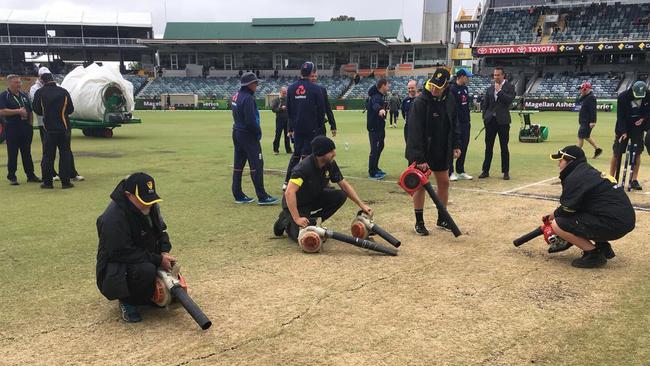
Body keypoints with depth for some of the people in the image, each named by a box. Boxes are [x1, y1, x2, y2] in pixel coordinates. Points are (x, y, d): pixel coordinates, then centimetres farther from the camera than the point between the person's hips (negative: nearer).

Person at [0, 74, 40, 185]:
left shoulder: (24, 95, 14)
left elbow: (30, 111, 19)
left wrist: (30, 124, 8)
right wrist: (18, 111, -16)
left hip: (26, 127, 5)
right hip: (12, 127, -5)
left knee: (27, 152, 10)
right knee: (12, 154, 0)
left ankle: (30, 175, 15)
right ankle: (12, 177, 6)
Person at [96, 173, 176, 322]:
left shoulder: (151, 206, -2)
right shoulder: (113, 217, -28)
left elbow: (161, 230, 12)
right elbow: (122, 253, -29)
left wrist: (164, 252, -9)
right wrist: (158, 260, -27)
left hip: (147, 259, 8)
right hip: (116, 269, -8)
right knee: (146, 270, -37)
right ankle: (127, 302, -9)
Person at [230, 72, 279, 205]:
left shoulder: (236, 96, 11)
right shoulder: (247, 98, -18)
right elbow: (251, 120, -23)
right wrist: (258, 132, -7)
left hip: (237, 133, 10)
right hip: (248, 134, -10)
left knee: (238, 164, 11)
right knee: (257, 165, -7)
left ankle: (238, 195, 17)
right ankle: (262, 197, -6)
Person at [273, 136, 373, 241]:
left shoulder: (331, 164, -10)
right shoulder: (304, 167, -31)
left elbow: (344, 185, 0)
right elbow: (289, 193, -38)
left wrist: (362, 205, -7)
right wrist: (297, 219, -40)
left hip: (314, 198, 7)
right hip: (296, 204, -7)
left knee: (341, 195, -13)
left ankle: (312, 221, 1)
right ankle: (286, 221, 8)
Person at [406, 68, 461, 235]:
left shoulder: (449, 99, -2)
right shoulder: (420, 102, -21)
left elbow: (454, 123, 12)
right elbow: (415, 132, -24)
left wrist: (456, 145, 7)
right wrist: (420, 158, -28)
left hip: (442, 151, 6)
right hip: (421, 152, -6)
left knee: (444, 183, 11)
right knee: (421, 185, 1)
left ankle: (442, 219, 26)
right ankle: (419, 222, 14)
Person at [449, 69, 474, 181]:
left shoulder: (465, 88, 15)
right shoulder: (452, 89, -12)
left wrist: (469, 121, 16)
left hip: (465, 123, 9)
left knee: (463, 147, 12)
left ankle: (460, 172, 20)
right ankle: (450, 172, 3)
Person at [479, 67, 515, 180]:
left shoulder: (509, 87, 1)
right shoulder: (490, 89, 13)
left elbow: (509, 100, -15)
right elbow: (485, 105, 14)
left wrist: (499, 90, -12)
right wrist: (485, 117, 4)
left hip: (502, 121, -4)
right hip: (490, 120, 4)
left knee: (504, 147, 2)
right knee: (488, 147, 7)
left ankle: (506, 171, 9)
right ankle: (485, 171, 13)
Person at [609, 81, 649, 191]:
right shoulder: (623, 97, -19)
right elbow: (620, 116, -16)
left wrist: (643, 118, -15)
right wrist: (623, 132, -21)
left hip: (638, 127, 2)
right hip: (624, 128, -2)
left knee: (637, 153, 0)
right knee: (617, 153, -1)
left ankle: (634, 180, 7)